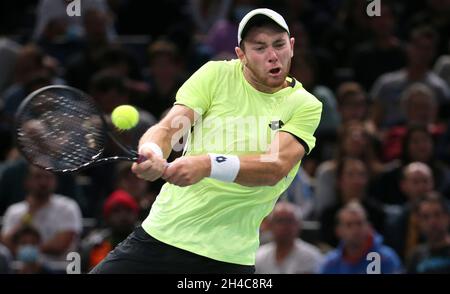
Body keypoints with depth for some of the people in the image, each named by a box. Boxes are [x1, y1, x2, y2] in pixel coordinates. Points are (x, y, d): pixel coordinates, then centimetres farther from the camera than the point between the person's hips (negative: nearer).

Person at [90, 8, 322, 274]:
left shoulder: (306, 105, -3)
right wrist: (152, 153, -33)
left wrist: (208, 165, -34)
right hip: (160, 233, 2)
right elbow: (167, 127, -8)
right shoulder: (216, 75, 2)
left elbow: (276, 167, -18)